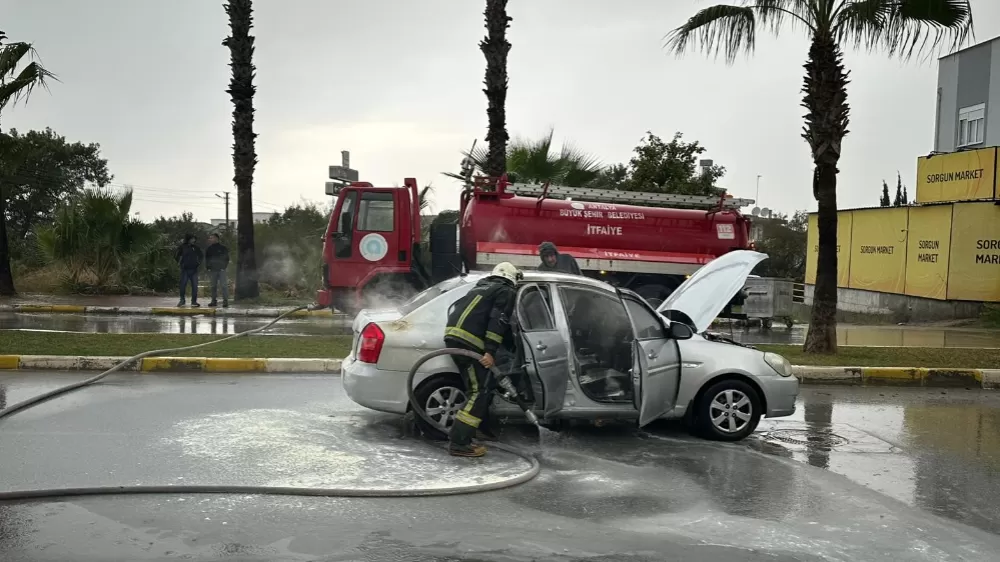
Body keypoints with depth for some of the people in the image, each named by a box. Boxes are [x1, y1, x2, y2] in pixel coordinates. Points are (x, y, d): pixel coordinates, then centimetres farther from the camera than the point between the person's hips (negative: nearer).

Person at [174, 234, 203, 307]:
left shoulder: (195, 247, 7)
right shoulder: (182, 247, -1)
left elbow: (201, 255, 21)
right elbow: (176, 255, 9)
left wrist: (199, 263, 12)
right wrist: (179, 262, 3)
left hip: (194, 269, 2)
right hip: (185, 269, -2)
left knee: (195, 286, 1)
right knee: (183, 285, -4)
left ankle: (194, 301, 8)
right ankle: (182, 300, 10)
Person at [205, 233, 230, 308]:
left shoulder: (222, 248, 0)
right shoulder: (209, 249, 10)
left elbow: (226, 258, 4)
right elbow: (206, 259, 17)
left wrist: (224, 266, -5)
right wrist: (207, 267, 5)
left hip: (221, 269, -4)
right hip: (212, 270, 4)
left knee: (224, 285, -8)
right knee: (214, 286, 7)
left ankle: (225, 301, -7)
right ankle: (214, 301, 12)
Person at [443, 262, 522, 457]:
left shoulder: (481, 288, 30)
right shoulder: (506, 292, 7)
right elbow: (499, 322, -9)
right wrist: (490, 351, -16)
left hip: (454, 335, 9)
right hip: (467, 341, -9)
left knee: (485, 383, 20)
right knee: (479, 391, -9)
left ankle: (481, 427, 26)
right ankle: (459, 442, -14)